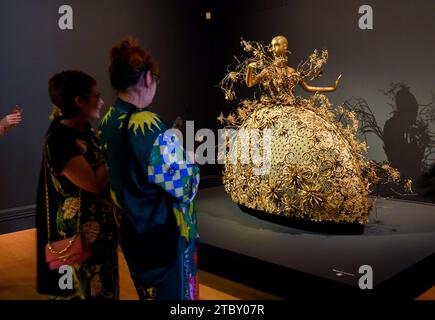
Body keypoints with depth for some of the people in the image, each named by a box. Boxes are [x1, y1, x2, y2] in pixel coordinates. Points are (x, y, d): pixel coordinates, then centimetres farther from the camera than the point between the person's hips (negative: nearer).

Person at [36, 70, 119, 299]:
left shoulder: (86, 131, 5)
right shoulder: (59, 140, -22)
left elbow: (104, 169, 13)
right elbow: (95, 183, -26)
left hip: (100, 228, 9)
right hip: (78, 235, -9)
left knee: (105, 288, 20)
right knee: (85, 290, 8)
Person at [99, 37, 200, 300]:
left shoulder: (107, 121, -3)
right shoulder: (151, 129, -27)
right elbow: (185, 186, -21)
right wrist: (190, 162, 0)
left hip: (131, 230, 8)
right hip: (165, 234, -7)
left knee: (146, 290, 26)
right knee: (173, 291, 13)